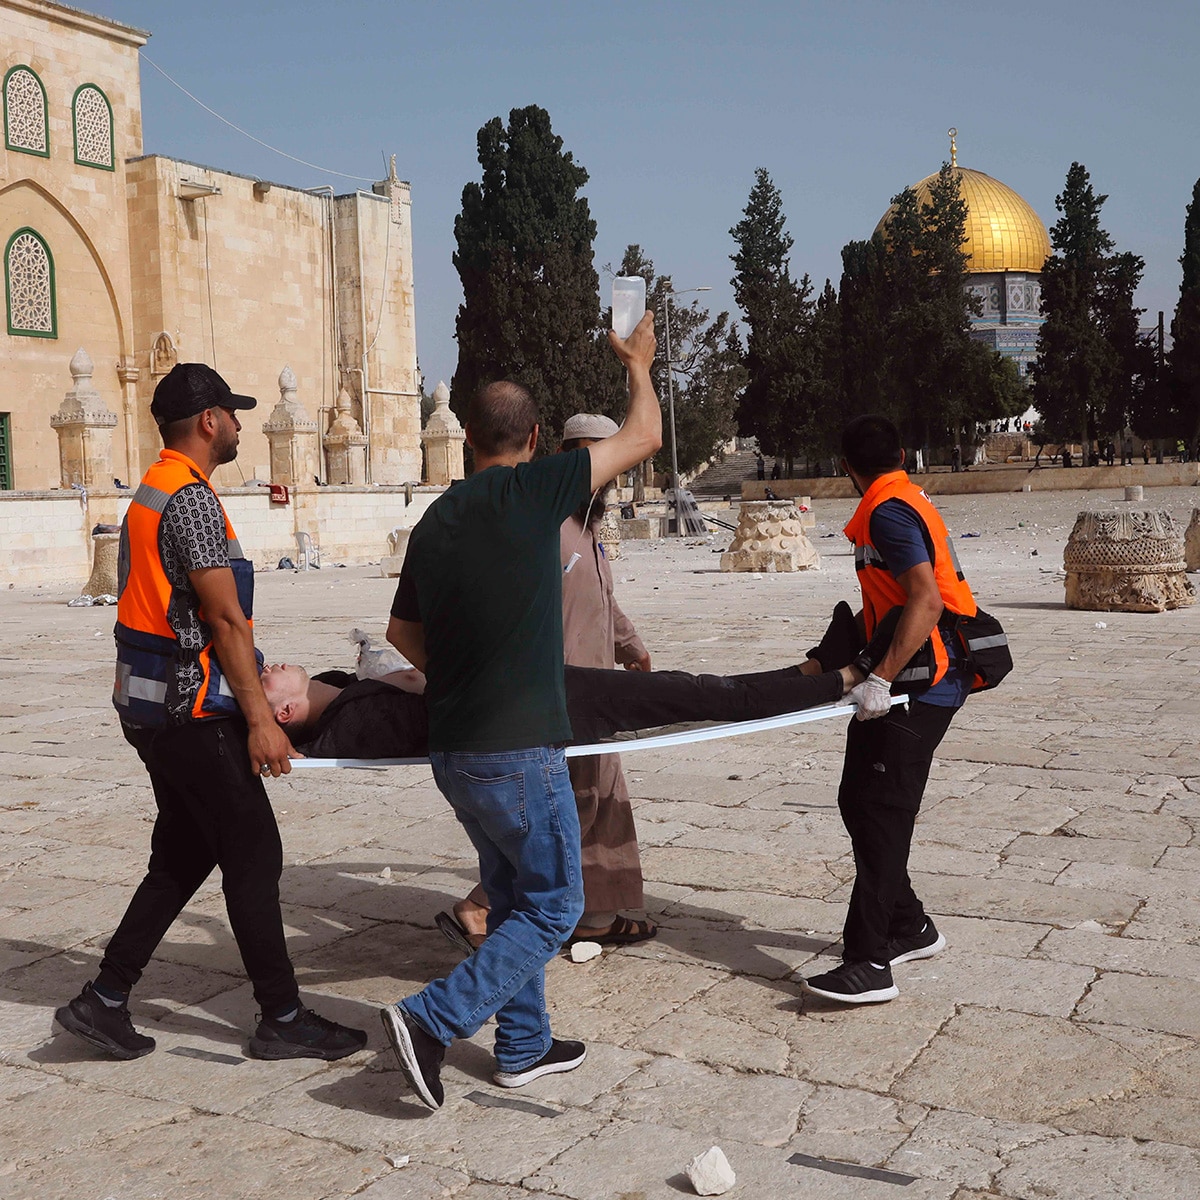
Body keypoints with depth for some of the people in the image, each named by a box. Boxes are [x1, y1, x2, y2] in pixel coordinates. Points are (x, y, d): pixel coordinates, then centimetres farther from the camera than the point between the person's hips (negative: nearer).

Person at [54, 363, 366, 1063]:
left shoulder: (154, 491, 17)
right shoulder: (191, 497, -16)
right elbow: (225, 619, -19)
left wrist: (253, 698, 23)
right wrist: (259, 720, -17)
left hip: (151, 706, 10)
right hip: (190, 710, -10)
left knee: (184, 855, 15)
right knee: (254, 858, -2)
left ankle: (105, 1000, 20)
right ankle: (283, 1020, 8)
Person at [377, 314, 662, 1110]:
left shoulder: (436, 520, 8)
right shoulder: (533, 490, -11)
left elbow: (403, 632, 18)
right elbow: (645, 438, 0)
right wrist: (639, 365, 17)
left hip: (453, 746, 8)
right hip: (517, 749, -7)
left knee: (513, 895, 20)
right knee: (553, 906, 6)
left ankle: (523, 1046, 29)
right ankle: (433, 1021, -2)